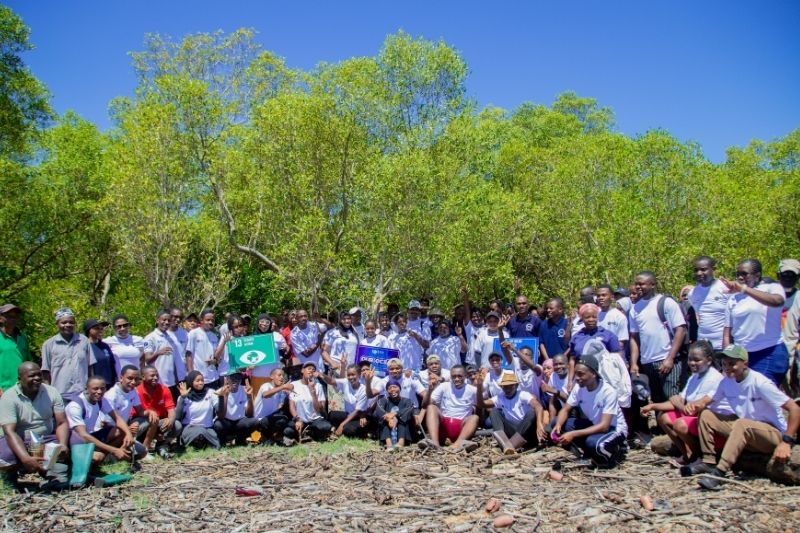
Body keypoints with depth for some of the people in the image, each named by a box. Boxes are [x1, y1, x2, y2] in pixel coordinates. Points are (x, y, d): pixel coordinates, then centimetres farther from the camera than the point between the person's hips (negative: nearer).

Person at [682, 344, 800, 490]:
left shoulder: (760, 383, -21)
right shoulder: (726, 382, -2)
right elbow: (711, 400, 9)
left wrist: (786, 442, -32)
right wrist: (700, 404, -17)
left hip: (774, 434, -7)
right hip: (744, 431, 7)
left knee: (742, 424, -36)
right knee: (706, 415, -5)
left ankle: (720, 472, -39)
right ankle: (708, 462, -4)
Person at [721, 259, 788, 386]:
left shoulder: (772, 288, 0)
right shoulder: (734, 297, 12)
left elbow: (777, 301, -25)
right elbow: (727, 329, 12)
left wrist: (744, 288, -30)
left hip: (769, 354, -4)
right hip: (741, 355, 4)